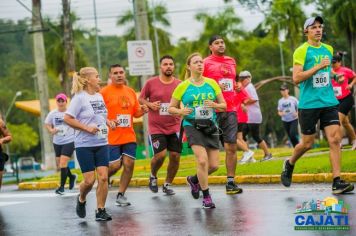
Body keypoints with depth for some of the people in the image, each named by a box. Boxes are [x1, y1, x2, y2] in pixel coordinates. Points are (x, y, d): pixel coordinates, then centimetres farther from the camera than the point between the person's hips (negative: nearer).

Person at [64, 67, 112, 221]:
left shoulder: (100, 97, 11)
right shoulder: (80, 98, -9)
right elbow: (67, 118, -14)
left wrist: (108, 123, 7)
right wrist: (86, 128, -17)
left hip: (101, 144, 5)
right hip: (85, 145, -5)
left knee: (103, 177, -5)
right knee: (89, 180, -5)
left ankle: (100, 210, 4)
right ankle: (81, 200, 25)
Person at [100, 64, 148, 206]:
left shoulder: (130, 92, 12)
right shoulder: (104, 92, -4)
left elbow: (136, 112, 20)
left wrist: (142, 111, -1)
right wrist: (108, 122, -21)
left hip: (129, 136, 5)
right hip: (112, 137, -5)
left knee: (129, 164, -2)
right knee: (115, 165, -7)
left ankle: (121, 195, 10)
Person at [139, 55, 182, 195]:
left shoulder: (179, 84, 2)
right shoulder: (151, 83, -2)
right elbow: (141, 98, 9)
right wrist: (150, 104, -10)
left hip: (174, 127, 2)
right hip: (156, 127, -2)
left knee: (175, 156, -1)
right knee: (160, 155, -14)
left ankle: (167, 185, 19)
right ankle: (153, 176, 18)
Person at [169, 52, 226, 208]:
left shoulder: (211, 83, 7)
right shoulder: (183, 86, 0)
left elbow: (224, 105, 11)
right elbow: (171, 108, 6)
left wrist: (215, 105, -11)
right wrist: (181, 111, -15)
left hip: (210, 126, 4)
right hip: (192, 126, -4)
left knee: (214, 165, 2)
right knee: (202, 160, -21)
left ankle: (194, 180, 32)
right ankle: (206, 197, -7)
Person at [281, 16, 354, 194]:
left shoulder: (328, 49, 12)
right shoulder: (301, 51, -7)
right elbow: (296, 78, -17)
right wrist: (318, 66, -20)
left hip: (329, 102, 5)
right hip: (309, 104, -5)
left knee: (335, 139, -8)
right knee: (307, 143, 4)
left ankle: (337, 182, -9)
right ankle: (289, 164, 34)